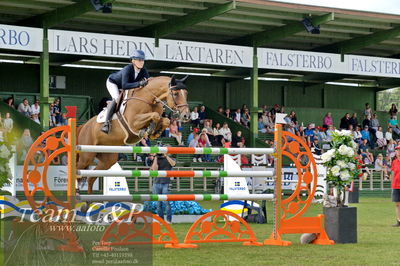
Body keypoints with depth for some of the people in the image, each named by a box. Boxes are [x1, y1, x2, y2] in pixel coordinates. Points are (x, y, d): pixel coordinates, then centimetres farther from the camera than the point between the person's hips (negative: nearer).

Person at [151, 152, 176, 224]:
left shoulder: (168, 159, 8)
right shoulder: (156, 160, 11)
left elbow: (173, 164, -15)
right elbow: (154, 169, -7)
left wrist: (166, 156, -13)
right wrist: (155, 158, -5)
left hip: (166, 183, -2)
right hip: (156, 183, 2)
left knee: (167, 202, -7)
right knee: (158, 203, 4)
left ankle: (169, 220, -3)